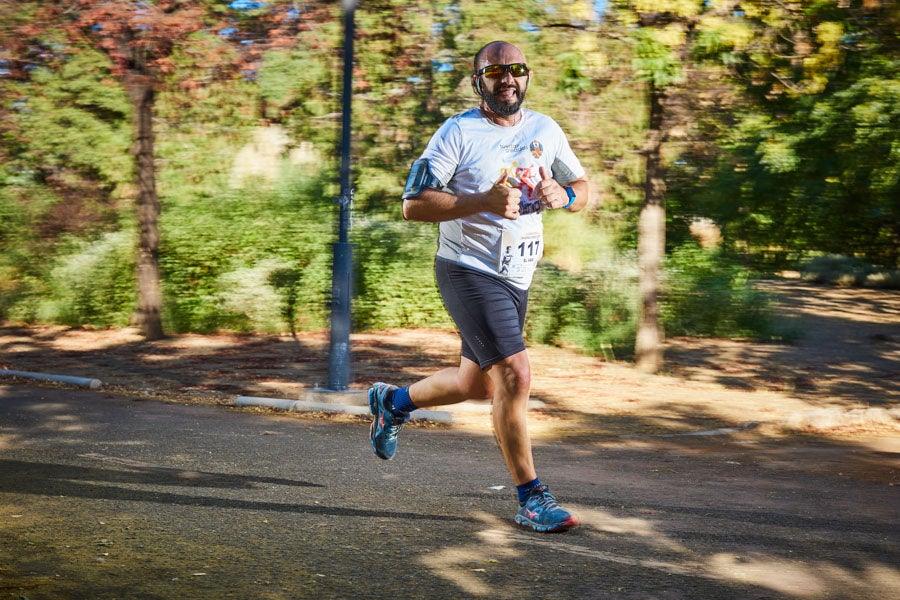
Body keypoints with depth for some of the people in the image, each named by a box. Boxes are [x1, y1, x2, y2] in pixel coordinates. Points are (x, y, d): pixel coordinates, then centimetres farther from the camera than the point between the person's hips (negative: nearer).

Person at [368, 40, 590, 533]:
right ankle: (530, 497, -4)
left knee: (480, 385, 16)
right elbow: (413, 205, -14)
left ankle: (393, 401, 41)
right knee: (515, 374, -17)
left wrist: (563, 196, -8)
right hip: (468, 271, -7)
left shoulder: (546, 131, 8)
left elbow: (583, 189, 16)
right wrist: (483, 202, -25)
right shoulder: (457, 132, -9)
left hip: (516, 277, 7)